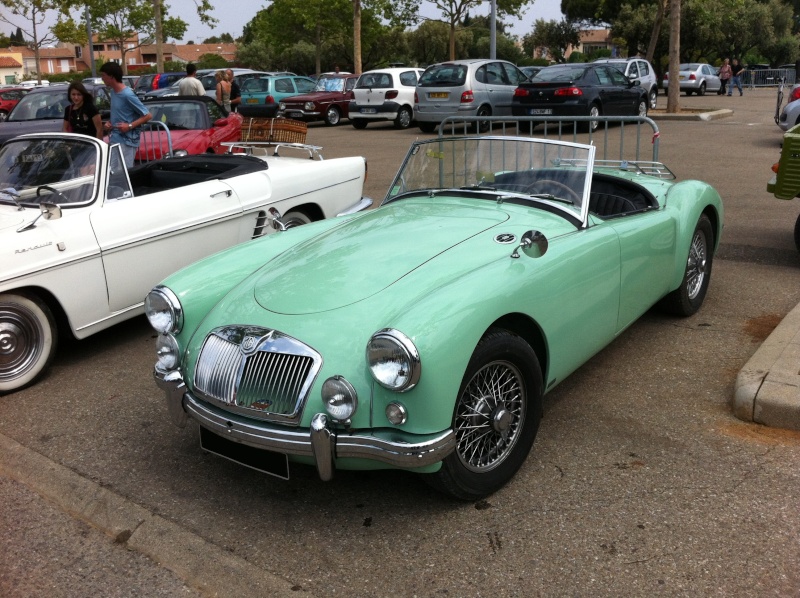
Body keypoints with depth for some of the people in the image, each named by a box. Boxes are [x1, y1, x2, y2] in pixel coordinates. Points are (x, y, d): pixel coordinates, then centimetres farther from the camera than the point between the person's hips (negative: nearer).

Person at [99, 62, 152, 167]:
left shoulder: (127, 95, -16)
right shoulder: (113, 92, 11)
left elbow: (148, 115, -16)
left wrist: (130, 126, -21)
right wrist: (109, 123, 7)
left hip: (126, 142, -9)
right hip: (114, 140, 9)